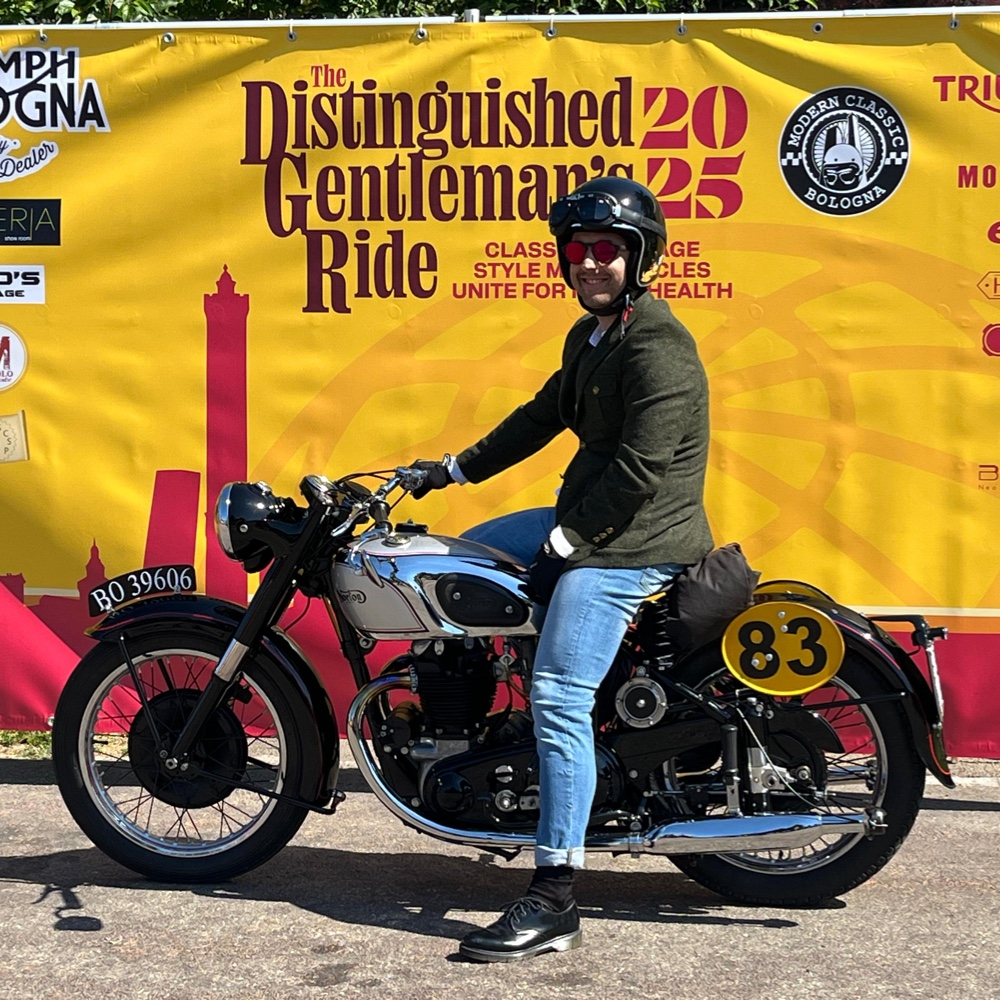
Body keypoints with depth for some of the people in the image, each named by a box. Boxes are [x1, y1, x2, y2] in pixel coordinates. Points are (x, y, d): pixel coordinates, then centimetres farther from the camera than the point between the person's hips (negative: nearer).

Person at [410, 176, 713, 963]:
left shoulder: (659, 348, -18)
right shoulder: (591, 335, 14)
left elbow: (643, 471, -23)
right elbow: (544, 416, 24)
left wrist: (564, 542, -18)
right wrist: (457, 469, 25)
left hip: (634, 540, -11)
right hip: (583, 518, 11)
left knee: (559, 696, -19)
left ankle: (553, 903, -17)